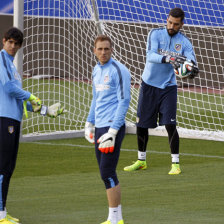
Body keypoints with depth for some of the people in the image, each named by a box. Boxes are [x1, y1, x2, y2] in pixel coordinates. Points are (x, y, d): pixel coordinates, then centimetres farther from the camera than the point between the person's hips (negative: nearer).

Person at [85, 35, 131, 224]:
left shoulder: (119, 70, -10)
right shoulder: (97, 70, 15)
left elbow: (124, 101, -13)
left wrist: (112, 132, -18)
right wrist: (89, 123, 25)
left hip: (113, 127, -8)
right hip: (99, 127, 8)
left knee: (108, 173, -9)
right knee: (106, 174, 8)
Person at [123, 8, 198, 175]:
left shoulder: (184, 42, -1)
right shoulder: (156, 34, -7)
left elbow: (192, 61, -14)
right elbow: (150, 55, -22)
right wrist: (167, 59, -41)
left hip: (168, 88, 0)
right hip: (149, 85, 0)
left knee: (170, 125, -10)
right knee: (142, 125, 7)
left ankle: (175, 163, -2)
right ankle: (141, 161, 25)